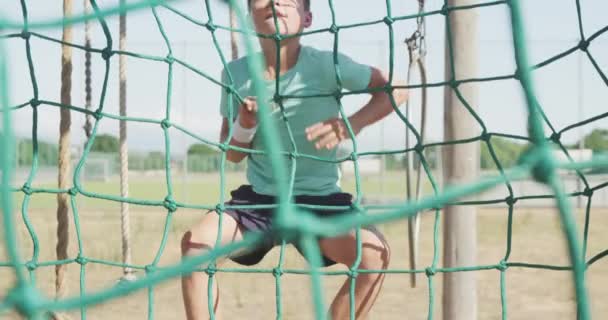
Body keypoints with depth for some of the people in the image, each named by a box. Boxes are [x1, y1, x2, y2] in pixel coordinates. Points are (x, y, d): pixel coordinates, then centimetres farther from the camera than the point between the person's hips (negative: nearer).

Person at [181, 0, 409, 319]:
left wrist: (351, 125, -20)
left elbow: (396, 89, -4)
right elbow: (232, 155, 5)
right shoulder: (236, 73, -4)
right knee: (195, 241, -24)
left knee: (374, 252, -28)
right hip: (259, 199, 2)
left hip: (320, 200, -2)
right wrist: (245, 123, -17)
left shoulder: (326, 64, -12)